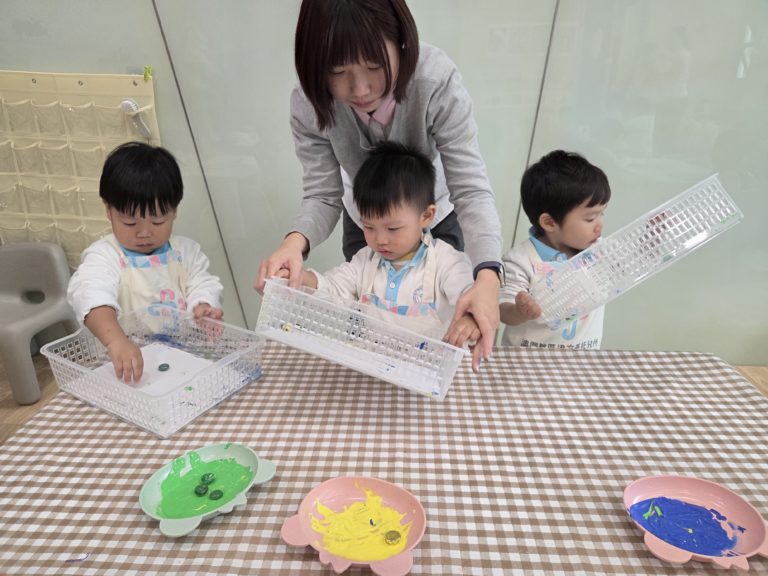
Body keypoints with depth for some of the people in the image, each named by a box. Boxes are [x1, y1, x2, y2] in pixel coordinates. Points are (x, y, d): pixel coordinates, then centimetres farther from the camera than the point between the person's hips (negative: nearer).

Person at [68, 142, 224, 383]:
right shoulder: (105, 255, -6)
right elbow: (91, 294, -23)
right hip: (127, 363, -3)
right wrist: (116, 340, -42)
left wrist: (205, 307, -19)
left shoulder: (185, 250, 9)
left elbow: (202, 285, 6)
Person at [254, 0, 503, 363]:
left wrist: (487, 276, -54)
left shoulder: (438, 82, -36)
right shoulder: (308, 104, -29)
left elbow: (471, 189, -36)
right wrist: (295, 241, -47)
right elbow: (323, 196, -24)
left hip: (436, 219, -1)